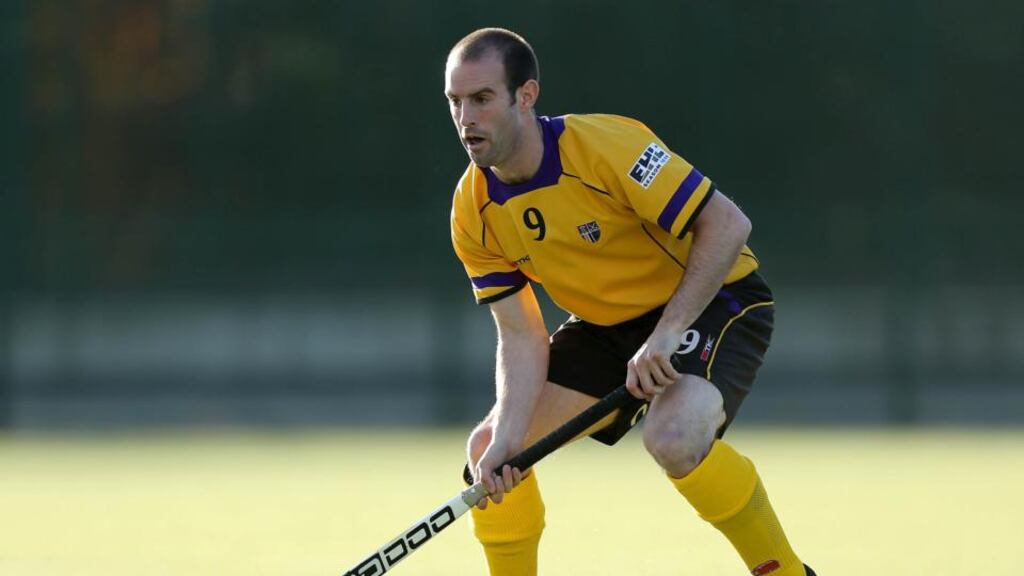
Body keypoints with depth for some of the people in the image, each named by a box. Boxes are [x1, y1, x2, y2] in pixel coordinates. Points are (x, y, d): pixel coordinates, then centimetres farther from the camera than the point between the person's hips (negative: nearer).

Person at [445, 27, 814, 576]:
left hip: (711, 300, -7)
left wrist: (666, 335, -32)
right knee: (488, 449, -2)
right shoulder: (474, 211, -10)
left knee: (674, 438, -36)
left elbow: (726, 223, -28)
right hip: (606, 326, 7)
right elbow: (521, 336, -6)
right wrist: (507, 437, -22)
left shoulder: (603, 145, -29)